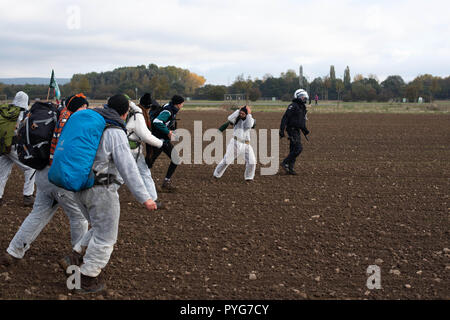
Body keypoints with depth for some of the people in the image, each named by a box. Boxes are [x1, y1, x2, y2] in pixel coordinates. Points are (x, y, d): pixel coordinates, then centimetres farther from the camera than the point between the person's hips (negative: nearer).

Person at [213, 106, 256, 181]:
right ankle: (217, 174, 11)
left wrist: (249, 114, -14)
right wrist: (238, 110, -12)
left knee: (252, 161, -8)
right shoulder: (237, 118, 6)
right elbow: (230, 118, -15)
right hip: (235, 142, -1)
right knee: (227, 159, -3)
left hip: (246, 144, 1)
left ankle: (248, 177, 9)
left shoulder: (251, 119, 6)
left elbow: (249, 125, -16)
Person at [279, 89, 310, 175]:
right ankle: (285, 163, -9)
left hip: (297, 131, 9)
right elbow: (285, 118, -16)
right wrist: (282, 130, -21)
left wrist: (305, 131, 17)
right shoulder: (293, 106, -12)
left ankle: (290, 168, 12)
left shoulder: (302, 107, 16)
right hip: (292, 130, -9)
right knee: (298, 148, -16)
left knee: (293, 150, 9)